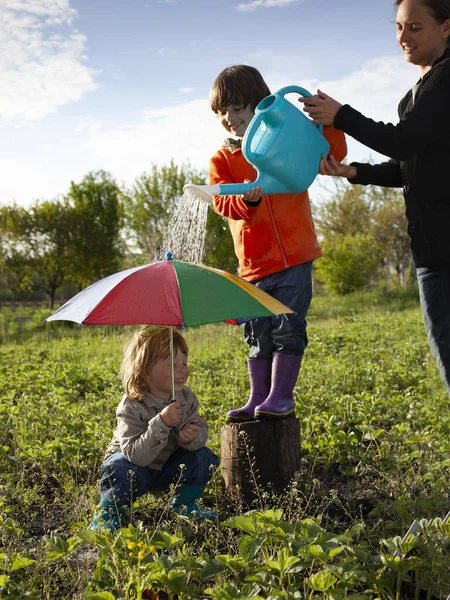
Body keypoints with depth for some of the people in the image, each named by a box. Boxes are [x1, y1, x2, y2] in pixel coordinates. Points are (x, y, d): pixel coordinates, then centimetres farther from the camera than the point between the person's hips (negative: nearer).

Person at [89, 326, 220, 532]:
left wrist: (191, 438, -34)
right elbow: (136, 455, -37)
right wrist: (161, 423, -49)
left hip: (168, 467, 5)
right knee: (122, 471, -37)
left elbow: (201, 430, -8)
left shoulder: (186, 397, -12)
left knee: (204, 457, -17)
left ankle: (184, 503, 10)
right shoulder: (131, 407, -29)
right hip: (134, 466, -5)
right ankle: (109, 511, -4)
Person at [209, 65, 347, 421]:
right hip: (253, 263, 3)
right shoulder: (222, 159, 7)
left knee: (287, 328, -4)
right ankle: (258, 399, 18)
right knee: (258, 335, 9)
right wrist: (245, 199, -29)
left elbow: (333, 155, 4)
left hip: (294, 257, -2)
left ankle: (281, 396, 5)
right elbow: (222, 202, -8)